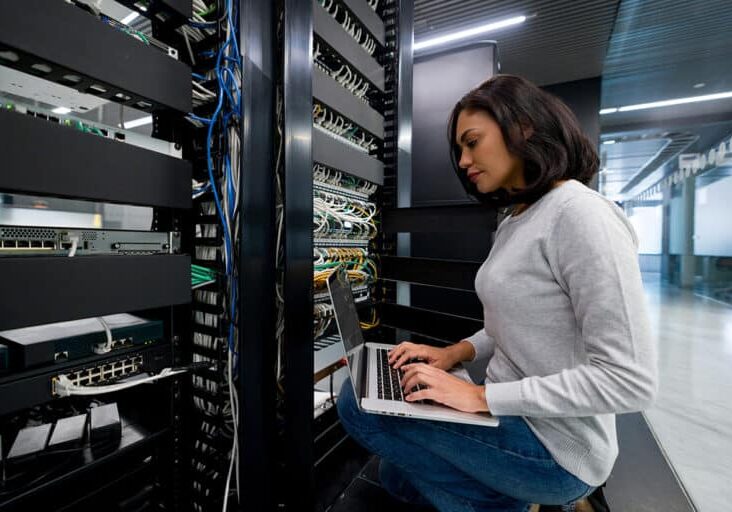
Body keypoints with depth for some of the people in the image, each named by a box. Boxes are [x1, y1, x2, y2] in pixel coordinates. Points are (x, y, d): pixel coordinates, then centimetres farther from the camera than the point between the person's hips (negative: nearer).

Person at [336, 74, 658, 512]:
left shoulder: (581, 215, -22)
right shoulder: (515, 222, 6)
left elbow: (631, 380, -24)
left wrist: (482, 397, -24)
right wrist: (458, 352, -2)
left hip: (551, 448, -8)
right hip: (515, 419, 8)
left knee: (357, 402, -9)